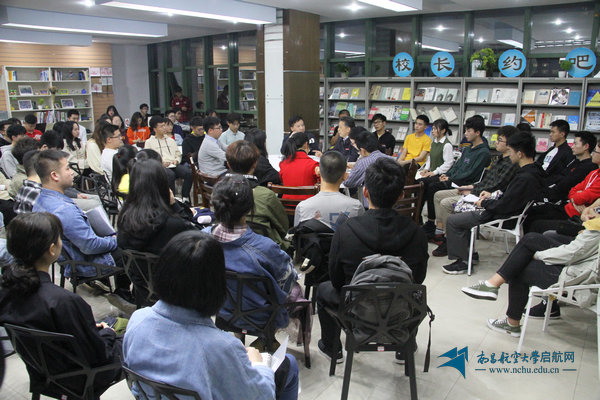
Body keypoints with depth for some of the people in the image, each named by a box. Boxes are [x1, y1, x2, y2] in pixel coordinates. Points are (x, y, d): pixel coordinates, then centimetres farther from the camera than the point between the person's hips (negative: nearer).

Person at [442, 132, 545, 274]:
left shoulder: (525, 178, -29)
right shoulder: (534, 170, 3)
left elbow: (504, 206, -26)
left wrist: (484, 203, -10)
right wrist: (492, 195, 8)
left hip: (502, 217, -11)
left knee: (452, 220, -6)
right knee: (461, 212, 23)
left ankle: (462, 262, 3)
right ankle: (468, 252, 25)